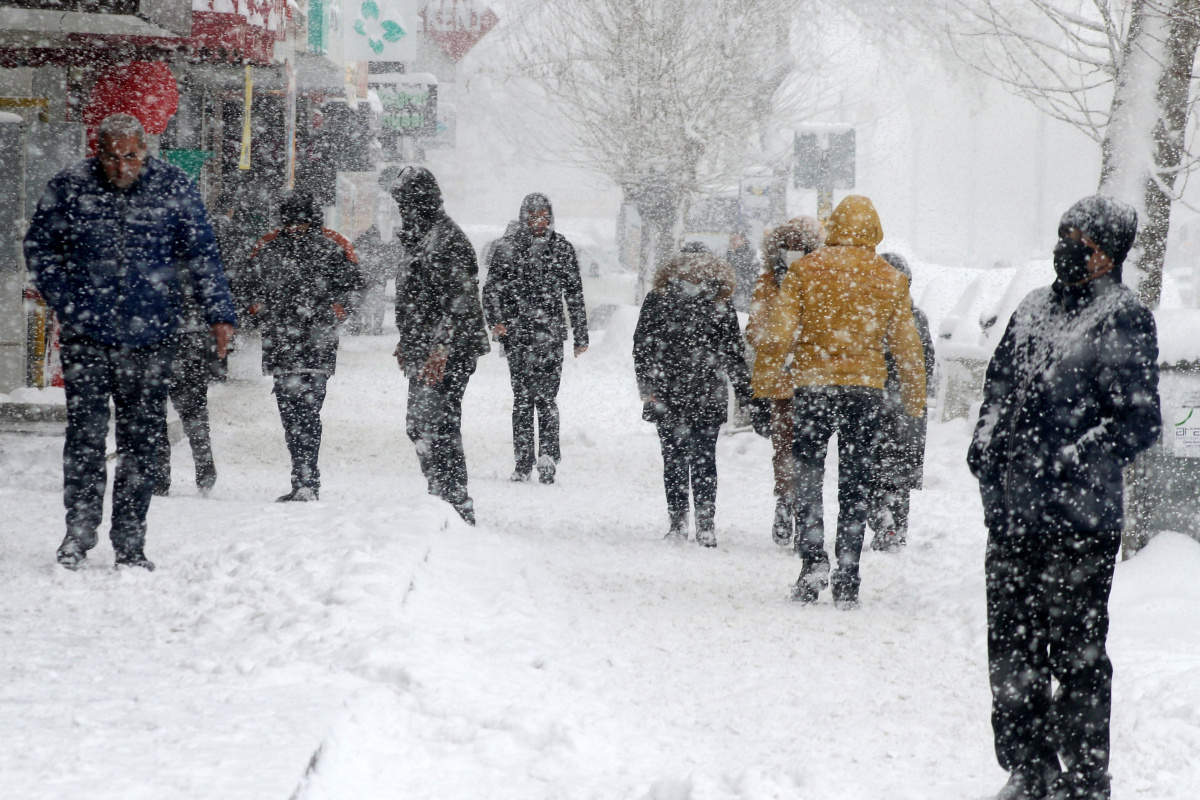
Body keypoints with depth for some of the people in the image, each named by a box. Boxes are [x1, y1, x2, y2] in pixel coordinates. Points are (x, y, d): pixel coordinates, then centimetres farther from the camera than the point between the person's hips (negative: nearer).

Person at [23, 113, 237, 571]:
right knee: (85, 435, -6)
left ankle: (130, 545, 11)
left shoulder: (174, 188, -1)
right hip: (86, 335, 0)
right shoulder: (69, 187, -1)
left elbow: (202, 255, 6)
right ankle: (79, 533, 5)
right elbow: (39, 248, 11)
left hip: (150, 337, 1)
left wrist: (218, 314, -1)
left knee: (141, 442, 3)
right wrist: (64, 302, 1)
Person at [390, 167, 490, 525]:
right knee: (419, 426, 15)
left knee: (438, 427, -12)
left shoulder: (447, 240, -16)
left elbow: (459, 303, -22)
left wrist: (440, 349, -26)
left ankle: (457, 506, -11)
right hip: (425, 352, 11)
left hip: (448, 354, -11)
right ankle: (440, 499, 22)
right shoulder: (419, 237, 17)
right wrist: (407, 342, 27)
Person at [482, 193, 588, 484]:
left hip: (551, 333, 0)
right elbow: (492, 288, 6)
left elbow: (575, 294, 14)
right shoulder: (508, 247, 6)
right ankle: (523, 463, 5)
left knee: (546, 397, -11)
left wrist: (581, 337, 13)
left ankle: (548, 456, -16)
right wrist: (496, 320, -10)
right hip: (517, 333, 0)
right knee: (522, 399, 1)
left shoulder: (562, 247, 9)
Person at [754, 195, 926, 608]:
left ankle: (813, 560, -9)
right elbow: (907, 345, 8)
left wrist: (767, 381, 5)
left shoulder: (804, 271, -1)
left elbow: (779, 333, -5)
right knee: (855, 485, 6)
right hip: (865, 388, 1)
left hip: (813, 386, -1)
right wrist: (914, 399, 18)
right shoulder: (891, 280, 4)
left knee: (807, 475, 9)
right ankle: (846, 581, 5)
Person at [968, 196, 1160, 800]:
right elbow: (998, 390, 25)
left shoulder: (1124, 321, -5)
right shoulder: (1034, 310, 16)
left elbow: (1139, 420, -9)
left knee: (1076, 653, -3)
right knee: (1010, 649, 11)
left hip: (1079, 522, -7)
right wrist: (985, 451, 10)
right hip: (1011, 513, 7)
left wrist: (1076, 464, -17)